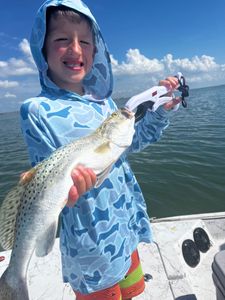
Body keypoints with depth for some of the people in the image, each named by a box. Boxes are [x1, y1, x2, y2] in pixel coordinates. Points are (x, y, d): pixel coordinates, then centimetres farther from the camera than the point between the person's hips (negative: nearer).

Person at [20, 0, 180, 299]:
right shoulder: (37, 109, -16)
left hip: (127, 229, 6)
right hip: (91, 246, -5)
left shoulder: (103, 100, -1)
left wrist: (159, 110, -1)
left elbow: (132, 140, 11)